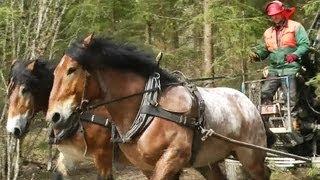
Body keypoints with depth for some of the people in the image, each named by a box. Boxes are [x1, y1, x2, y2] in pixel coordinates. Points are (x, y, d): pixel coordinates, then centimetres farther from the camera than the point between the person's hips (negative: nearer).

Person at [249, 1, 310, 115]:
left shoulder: (295, 27, -1)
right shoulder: (268, 33, 17)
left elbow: (305, 44, -8)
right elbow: (263, 49, 20)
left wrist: (295, 55, -24)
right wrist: (256, 55, -2)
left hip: (290, 68, -6)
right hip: (274, 70, 6)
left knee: (290, 98, -9)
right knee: (265, 94, -2)